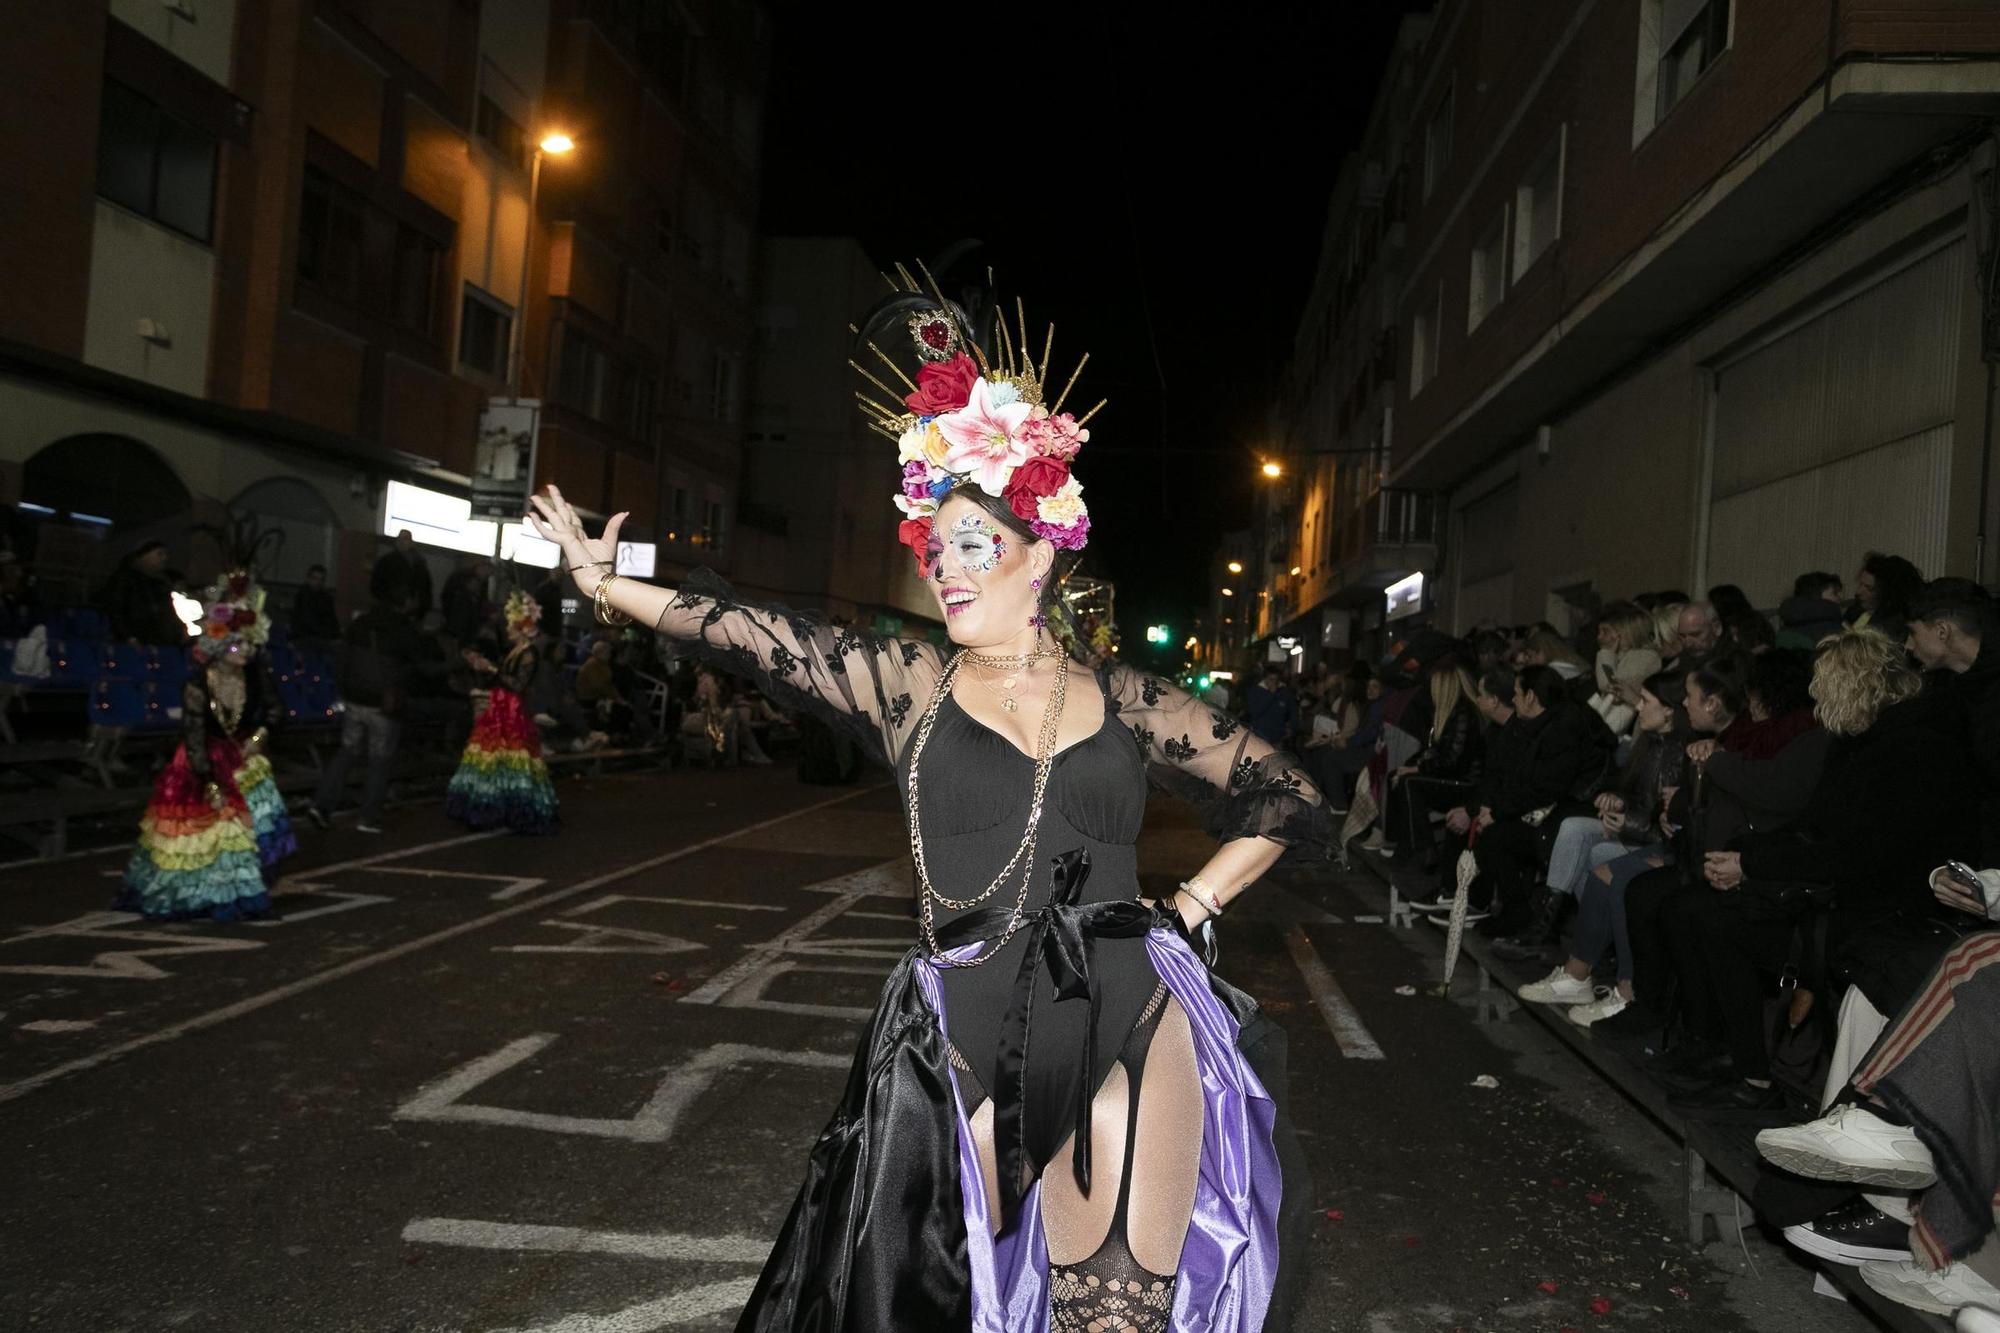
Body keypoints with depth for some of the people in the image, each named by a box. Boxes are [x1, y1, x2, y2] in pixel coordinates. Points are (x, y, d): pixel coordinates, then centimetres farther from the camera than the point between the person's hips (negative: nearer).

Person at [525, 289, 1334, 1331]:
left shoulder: (1125, 703, 5)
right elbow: (750, 634, -3)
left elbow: (1288, 801, 12)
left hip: (1127, 1033, 0)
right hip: (964, 1045, 1)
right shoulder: (909, 686, 5)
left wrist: (1189, 908, 5)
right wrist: (605, 583, -8)